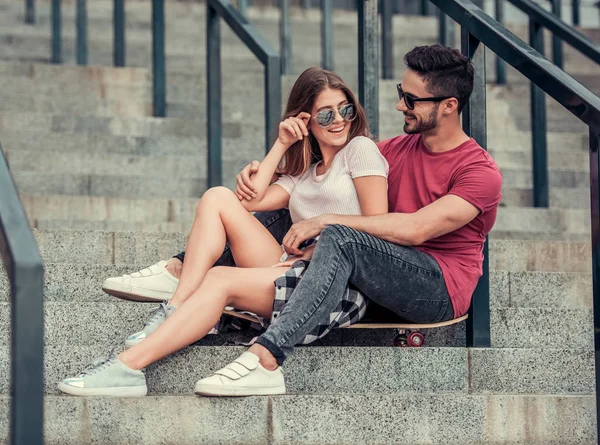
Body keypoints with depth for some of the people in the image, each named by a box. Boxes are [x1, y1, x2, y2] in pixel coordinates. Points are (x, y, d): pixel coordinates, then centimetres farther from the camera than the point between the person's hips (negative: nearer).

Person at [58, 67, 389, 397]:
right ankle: (174, 311, -17)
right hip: (298, 273, 7)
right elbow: (250, 201, 11)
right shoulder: (305, 170, 27)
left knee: (219, 279, -27)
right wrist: (282, 145, 12)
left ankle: (127, 367, -38)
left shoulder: (359, 148, 9)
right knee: (218, 199, -5)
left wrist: (322, 250, -11)